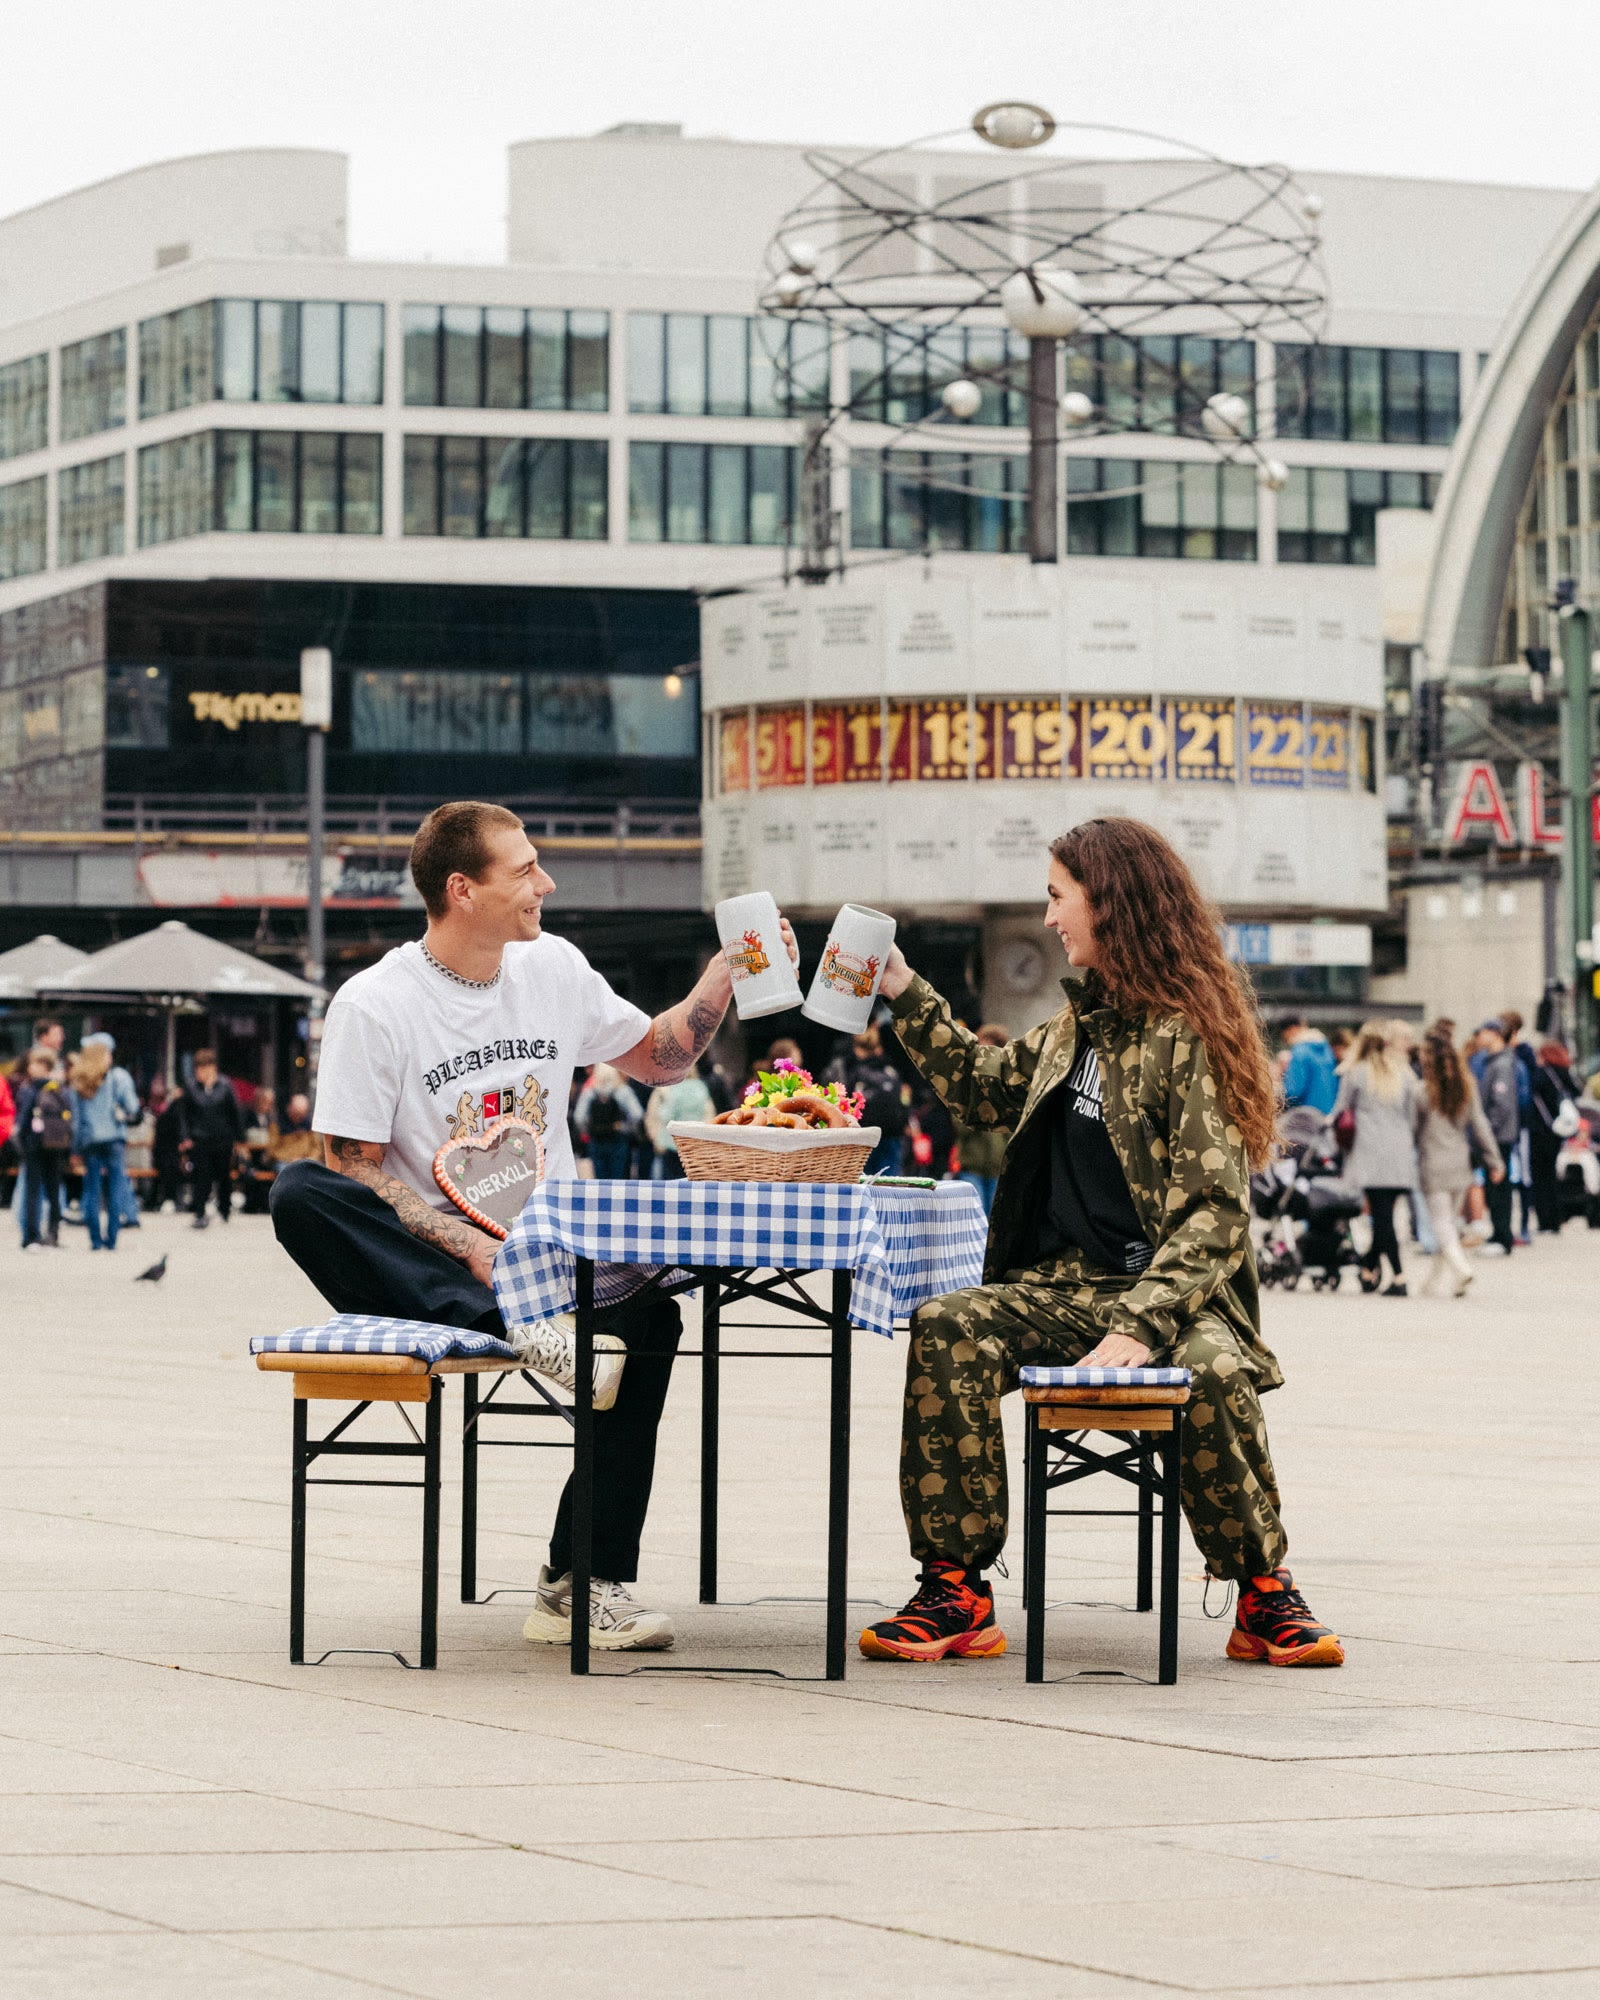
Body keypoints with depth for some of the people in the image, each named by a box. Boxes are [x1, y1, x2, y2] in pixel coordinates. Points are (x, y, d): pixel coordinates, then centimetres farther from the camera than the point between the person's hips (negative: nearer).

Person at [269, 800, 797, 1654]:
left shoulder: (555, 970, 10)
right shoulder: (373, 1006, -7)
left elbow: (659, 1056, 24)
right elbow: (353, 1167, -10)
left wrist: (725, 973, 7)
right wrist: (474, 1252, -21)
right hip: (423, 1265, -4)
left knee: (647, 1312, -28)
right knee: (297, 1193, -31)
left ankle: (583, 1585, -24)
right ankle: (511, 1326, -40)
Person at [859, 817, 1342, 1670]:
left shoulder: (1187, 1032, -7)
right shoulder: (1080, 1024, 17)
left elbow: (1217, 1207, -13)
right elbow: (984, 1086, 38)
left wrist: (1142, 1326, -24)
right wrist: (906, 995, 30)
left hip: (1171, 1286, -6)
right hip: (1064, 1288, 6)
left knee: (1215, 1373, -37)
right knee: (945, 1330, -22)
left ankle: (1263, 1599, -14)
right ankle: (956, 1593, -23)